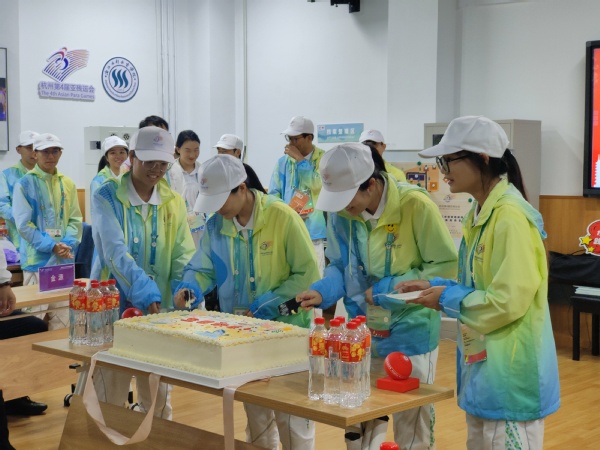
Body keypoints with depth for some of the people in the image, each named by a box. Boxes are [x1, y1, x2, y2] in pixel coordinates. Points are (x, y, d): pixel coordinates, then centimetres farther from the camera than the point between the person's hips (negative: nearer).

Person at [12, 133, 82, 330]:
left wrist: (68, 244, -10)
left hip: (64, 260, 5)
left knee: (62, 321, 10)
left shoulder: (68, 184, 9)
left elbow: (75, 220, 8)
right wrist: (51, 246, -17)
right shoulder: (25, 184, -5)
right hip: (37, 260, -4)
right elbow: (24, 224, -10)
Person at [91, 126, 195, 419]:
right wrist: (146, 293, -35)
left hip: (160, 309, 4)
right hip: (114, 306, -4)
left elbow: (183, 255, 0)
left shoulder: (174, 202, 5)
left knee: (159, 400, 12)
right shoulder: (107, 196, -8)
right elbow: (115, 252, -21)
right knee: (110, 398, 3)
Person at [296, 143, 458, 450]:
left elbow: (445, 267, -16)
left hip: (410, 334, -4)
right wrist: (322, 292, -15)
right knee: (357, 425, 15)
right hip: (362, 332, 4)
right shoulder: (341, 212, -7)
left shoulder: (415, 205, -21)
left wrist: (388, 289, -19)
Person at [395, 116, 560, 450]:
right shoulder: (481, 214, 10)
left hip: (510, 372, -10)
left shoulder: (511, 217, -20)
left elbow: (509, 301, -23)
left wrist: (448, 298, -12)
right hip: (483, 364, 10)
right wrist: (436, 286, 5)